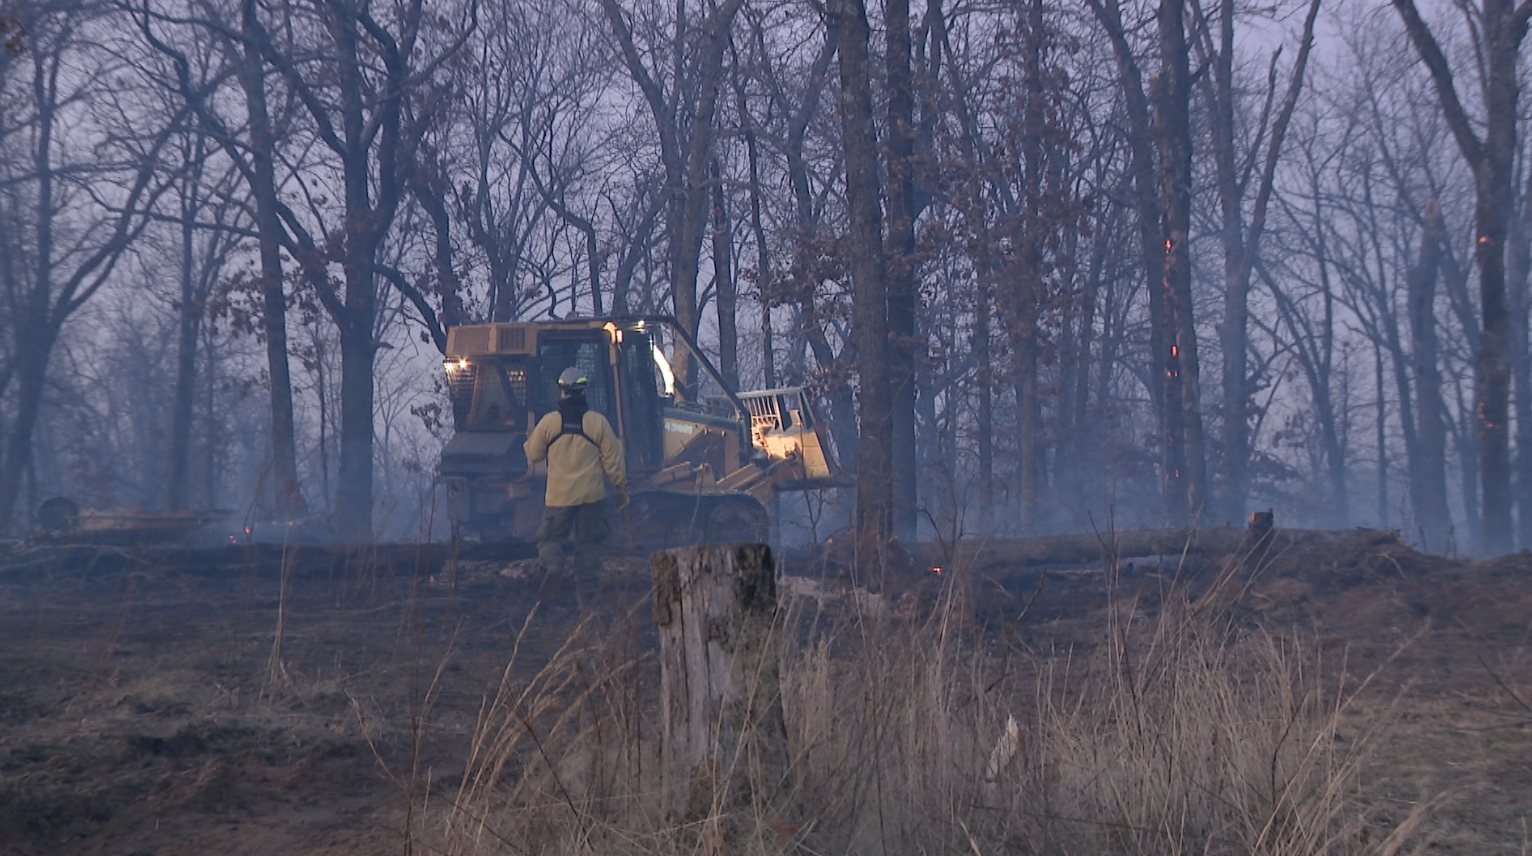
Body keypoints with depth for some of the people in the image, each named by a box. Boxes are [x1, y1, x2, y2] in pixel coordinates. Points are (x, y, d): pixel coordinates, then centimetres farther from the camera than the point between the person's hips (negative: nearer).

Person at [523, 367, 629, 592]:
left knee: (550, 537, 10)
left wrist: (530, 439, 28)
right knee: (588, 540, 12)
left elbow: (533, 455, 7)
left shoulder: (548, 422, -5)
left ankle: (551, 564, -14)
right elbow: (612, 461, 1)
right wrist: (621, 487, 13)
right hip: (592, 495, 1)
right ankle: (587, 578, 12)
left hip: (558, 495, 0)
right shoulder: (598, 422, -5)